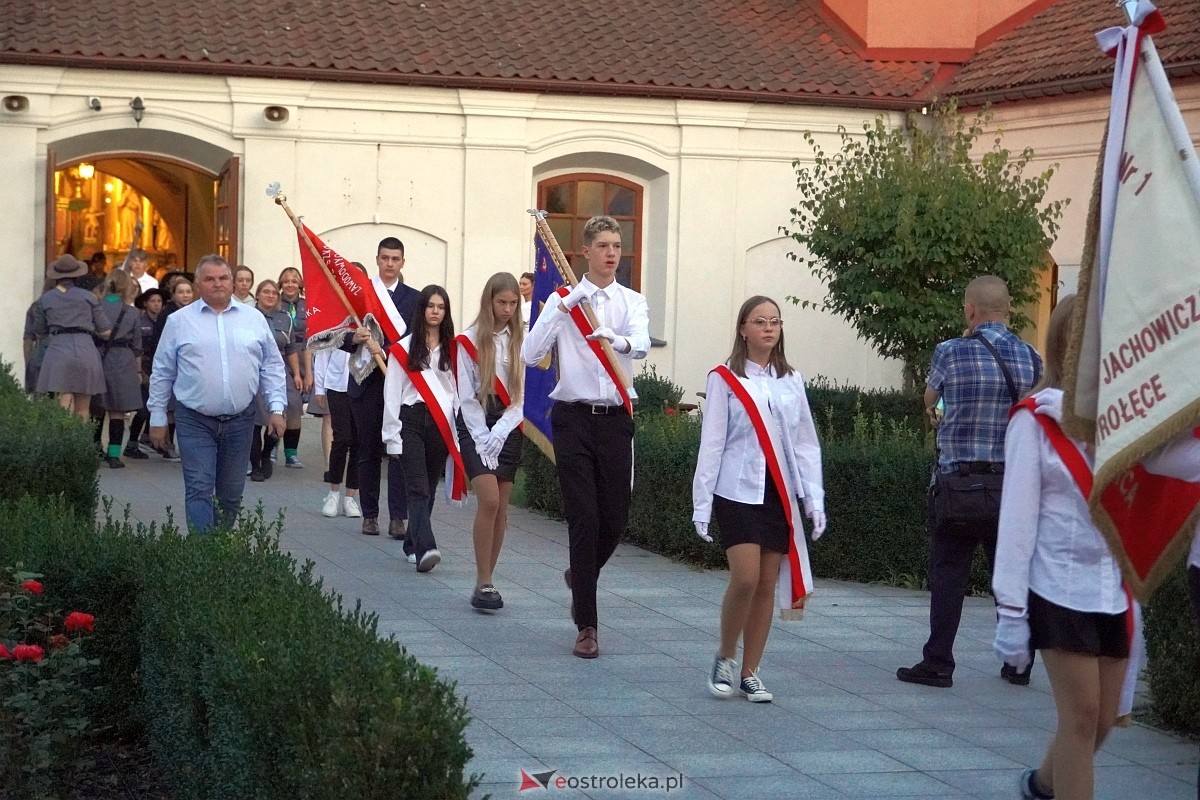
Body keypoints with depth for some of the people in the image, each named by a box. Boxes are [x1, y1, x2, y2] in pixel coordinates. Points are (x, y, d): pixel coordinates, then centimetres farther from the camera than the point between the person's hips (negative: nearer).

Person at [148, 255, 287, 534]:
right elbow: (162, 372, 7)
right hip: (195, 421, -2)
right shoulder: (179, 321, 3)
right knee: (199, 490, -10)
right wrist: (157, 418, 6)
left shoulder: (254, 319, 8)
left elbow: (272, 366, 11)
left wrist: (276, 408, 2)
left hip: (240, 420, 2)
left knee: (232, 494, 9)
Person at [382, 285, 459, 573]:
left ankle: (413, 545, 22)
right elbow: (392, 394, 3)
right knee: (418, 488, -14)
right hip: (412, 421, -3)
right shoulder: (404, 348, 4)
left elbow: (460, 391, 7)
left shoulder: (452, 349, 9)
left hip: (442, 424, 3)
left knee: (429, 489, 9)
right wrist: (392, 436, -1)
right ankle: (425, 548, -26)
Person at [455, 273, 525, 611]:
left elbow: (521, 395, 2)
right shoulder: (469, 341, -2)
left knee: (501, 509, 3)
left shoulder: (520, 341, 5)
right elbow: (467, 397, -3)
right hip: (475, 426, -3)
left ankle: (487, 582, 12)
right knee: (489, 500, -16)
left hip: (508, 428, 3)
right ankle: (483, 583, -11)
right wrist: (482, 440, -10)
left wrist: (498, 435, -9)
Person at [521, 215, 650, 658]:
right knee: (584, 519, -7)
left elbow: (642, 344, -16)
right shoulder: (563, 300, 3)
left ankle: (579, 575, 39)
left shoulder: (632, 302, 6)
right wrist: (562, 307, -15)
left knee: (615, 518, 6)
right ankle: (586, 626, -1)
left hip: (616, 418, 2)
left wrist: (619, 340, -38)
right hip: (574, 418, -2)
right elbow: (530, 354, -8)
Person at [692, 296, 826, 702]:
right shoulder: (725, 379, -1)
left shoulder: (791, 381, 10)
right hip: (738, 491, -4)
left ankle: (750, 673, 13)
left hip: (780, 494, 4)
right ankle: (725, 658, 8)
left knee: (767, 585, 4)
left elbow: (806, 444, 12)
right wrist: (701, 504, -3)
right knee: (745, 578, -14)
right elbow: (711, 444, -1)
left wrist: (815, 498, 5)